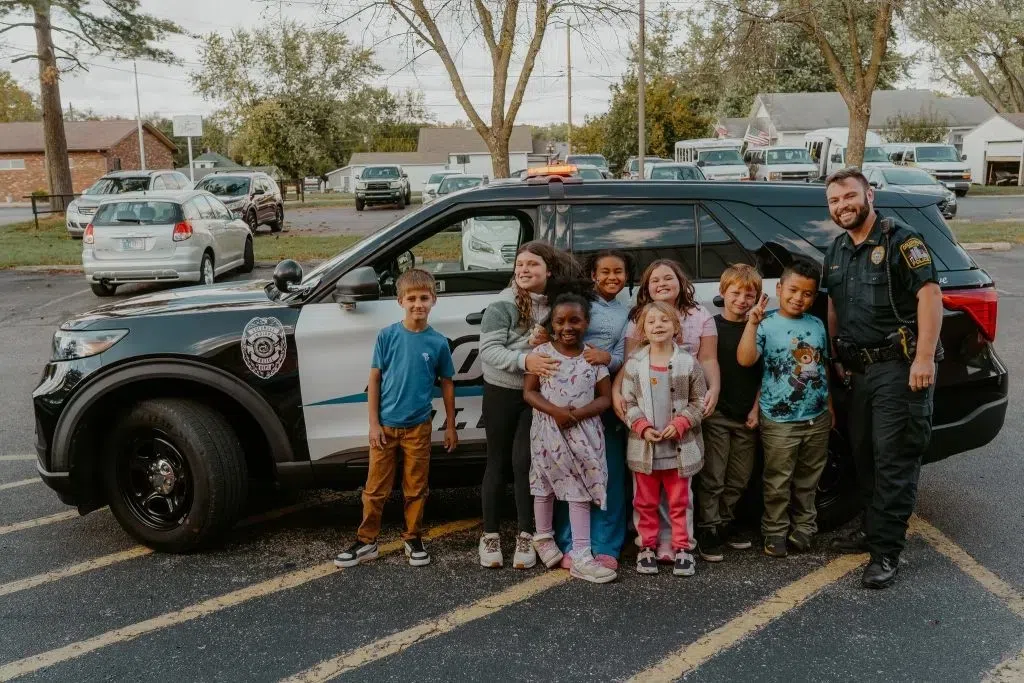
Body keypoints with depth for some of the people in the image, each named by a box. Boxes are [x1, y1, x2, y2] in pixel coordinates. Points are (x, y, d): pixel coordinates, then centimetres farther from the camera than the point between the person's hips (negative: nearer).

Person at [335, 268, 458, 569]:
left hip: (418, 427, 0)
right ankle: (366, 542, 20)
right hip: (385, 425, 0)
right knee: (375, 488, 8)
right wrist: (374, 423, -6)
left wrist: (450, 426, 7)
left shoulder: (438, 342, -4)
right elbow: (374, 380, -2)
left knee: (415, 488, 11)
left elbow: (446, 384, 5)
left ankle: (413, 539, 27)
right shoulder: (387, 336, -6)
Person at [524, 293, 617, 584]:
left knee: (581, 490, 1)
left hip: (583, 432, 0)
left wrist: (577, 413, -19)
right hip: (548, 430, 0)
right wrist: (555, 411, -21)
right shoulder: (542, 352, -4)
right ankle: (544, 537, 36)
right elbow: (529, 392, -5)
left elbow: (606, 399, -2)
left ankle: (581, 555, 5)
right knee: (545, 485, 14)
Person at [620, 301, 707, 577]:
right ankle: (647, 547, 24)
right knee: (645, 502, 12)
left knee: (679, 501, 10)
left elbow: (699, 403, -1)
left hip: (680, 447, -1)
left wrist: (679, 425, -14)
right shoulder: (634, 364, -2)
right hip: (644, 447, 1)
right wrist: (642, 427, -13)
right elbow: (628, 402, 1)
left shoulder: (688, 363, -5)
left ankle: (682, 548, 22)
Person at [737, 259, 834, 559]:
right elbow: (745, 360, -23)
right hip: (779, 421, -5)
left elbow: (823, 367, 16)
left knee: (808, 480, 17)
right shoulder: (767, 325, -10)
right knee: (778, 482, 3)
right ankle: (775, 532, 17)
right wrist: (752, 324, -32)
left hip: (817, 418, 5)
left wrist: (829, 405, 18)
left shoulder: (817, 325, 7)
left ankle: (803, 526, 31)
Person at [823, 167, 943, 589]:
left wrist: (924, 357, -22)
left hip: (899, 367, -8)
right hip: (860, 369, 8)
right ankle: (872, 530, 28)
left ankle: (886, 551, -1)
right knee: (864, 454, 14)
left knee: (894, 460, -6)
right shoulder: (837, 251, 15)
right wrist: (837, 356, 17)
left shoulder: (900, 240, -8)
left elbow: (930, 294, -16)